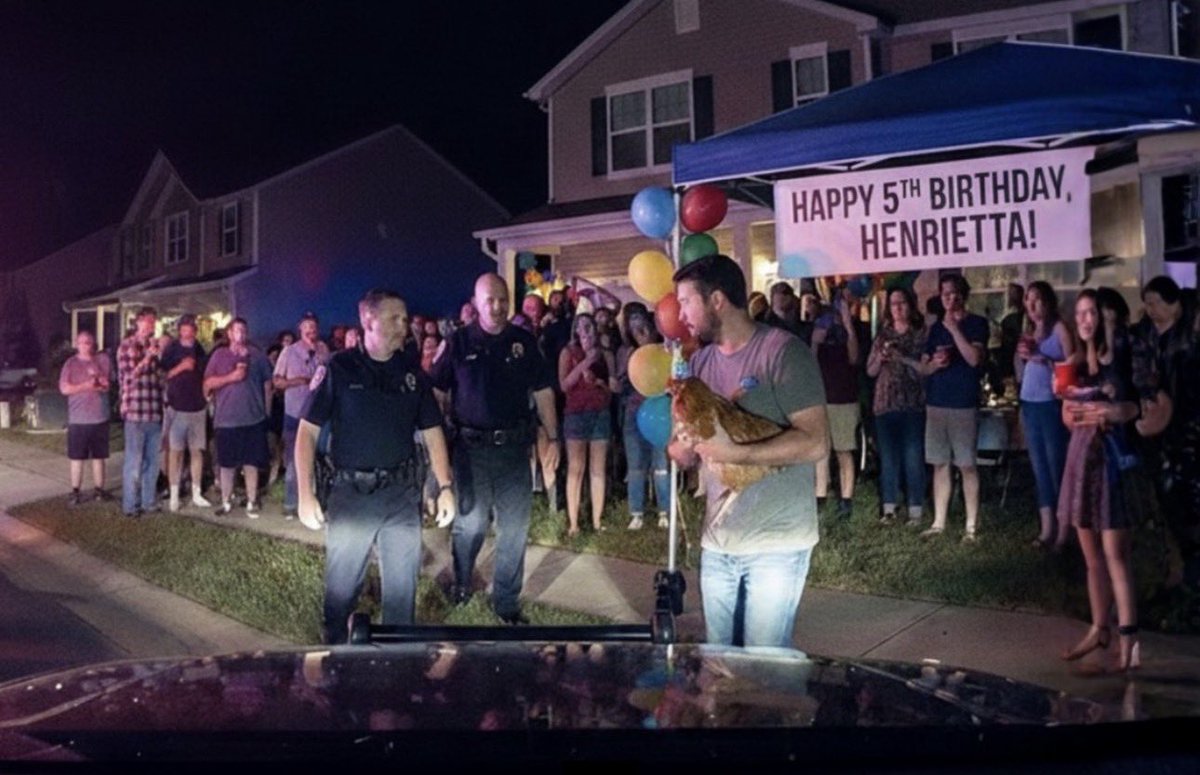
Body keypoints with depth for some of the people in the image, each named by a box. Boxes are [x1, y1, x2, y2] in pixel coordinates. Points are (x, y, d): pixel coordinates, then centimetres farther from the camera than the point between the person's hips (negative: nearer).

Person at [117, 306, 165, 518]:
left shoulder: (155, 345, 14)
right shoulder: (127, 345, -2)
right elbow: (128, 377, -8)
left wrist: (161, 356, 5)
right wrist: (147, 358, -12)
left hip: (155, 411, 5)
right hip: (136, 412, -5)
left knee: (152, 461, 10)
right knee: (134, 461, -2)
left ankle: (149, 502, 19)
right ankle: (130, 505, 6)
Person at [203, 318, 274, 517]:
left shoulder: (257, 355, 5)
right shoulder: (219, 355, 4)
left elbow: (267, 384, 8)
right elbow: (208, 384, -1)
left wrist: (266, 410, 5)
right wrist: (231, 377, -14)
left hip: (253, 419, 0)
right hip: (226, 419, 0)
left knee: (251, 462, 5)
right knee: (226, 463, 7)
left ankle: (252, 503, 13)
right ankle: (226, 502, 18)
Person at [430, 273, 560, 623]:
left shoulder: (524, 341, 4)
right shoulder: (458, 342, -1)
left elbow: (543, 392, 8)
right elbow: (436, 392, 0)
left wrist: (553, 437, 5)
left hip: (514, 445, 2)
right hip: (471, 445, -2)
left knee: (514, 527, 6)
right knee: (470, 521, 9)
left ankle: (507, 601, 19)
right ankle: (461, 579, 37)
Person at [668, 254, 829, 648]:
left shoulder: (783, 352, -11)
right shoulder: (700, 362, 9)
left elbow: (816, 442, -18)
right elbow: (683, 456, 11)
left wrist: (733, 453, -24)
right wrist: (684, 446, -13)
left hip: (777, 544, -6)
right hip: (717, 541, 6)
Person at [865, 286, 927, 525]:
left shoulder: (921, 334, 2)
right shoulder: (883, 336, 12)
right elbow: (870, 371, 12)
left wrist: (903, 358, -17)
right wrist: (881, 357, -7)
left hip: (913, 405, -3)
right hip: (885, 404, 4)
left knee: (913, 457, -5)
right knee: (888, 457, 7)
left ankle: (916, 509, 1)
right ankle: (889, 507, 13)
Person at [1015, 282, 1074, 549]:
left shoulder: (1059, 329, -4)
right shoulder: (1028, 332, 15)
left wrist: (1042, 359, -19)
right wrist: (1020, 355, 0)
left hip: (1051, 404, -7)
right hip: (1029, 404, 7)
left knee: (1057, 466, -7)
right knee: (1039, 468, 8)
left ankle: (1064, 530, -3)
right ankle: (1046, 529, 13)